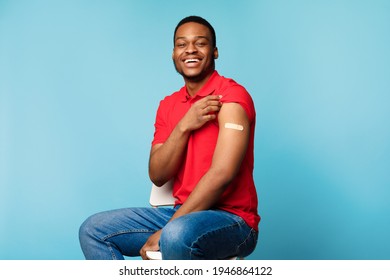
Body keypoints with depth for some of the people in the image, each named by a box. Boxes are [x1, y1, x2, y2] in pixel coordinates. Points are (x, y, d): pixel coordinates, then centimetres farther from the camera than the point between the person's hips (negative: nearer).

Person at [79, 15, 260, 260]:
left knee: (177, 236, -39)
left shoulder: (231, 96, -11)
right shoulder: (168, 105, 11)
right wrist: (184, 126, -14)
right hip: (181, 214, 7)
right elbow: (157, 176, 2)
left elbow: (221, 175, -20)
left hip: (231, 220, -7)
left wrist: (164, 233, -18)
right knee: (93, 230, -3)